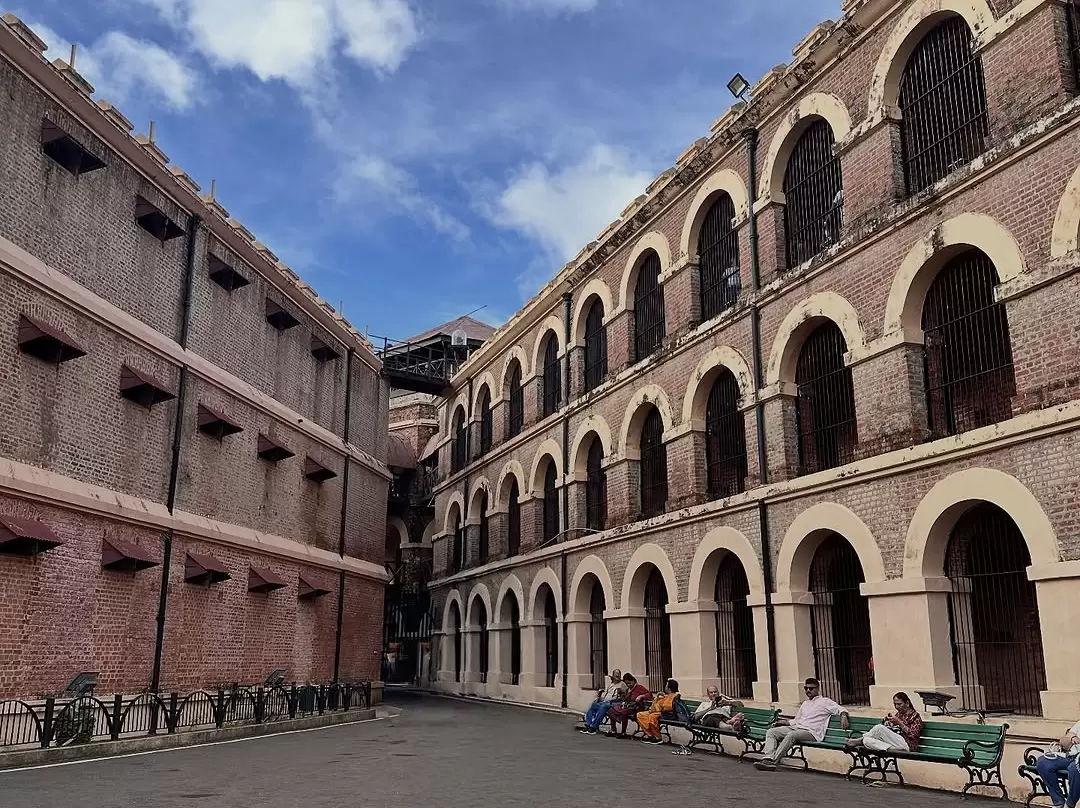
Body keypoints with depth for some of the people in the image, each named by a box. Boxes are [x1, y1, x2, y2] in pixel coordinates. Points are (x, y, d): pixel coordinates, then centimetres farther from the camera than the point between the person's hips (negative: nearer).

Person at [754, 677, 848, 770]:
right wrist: (783, 722, 21)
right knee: (771, 732, -14)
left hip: (811, 732, -7)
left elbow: (841, 709, -1)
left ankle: (773, 760, -41)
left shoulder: (825, 702, 9)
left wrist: (843, 716, -23)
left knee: (791, 735, -38)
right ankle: (768, 758, -34)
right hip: (796, 727, 7)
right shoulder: (805, 704, 31)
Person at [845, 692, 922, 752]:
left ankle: (859, 740, -13)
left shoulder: (914, 715, 7)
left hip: (906, 745, -6)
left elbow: (913, 735, -6)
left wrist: (899, 722, -13)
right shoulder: (897, 715, 26)